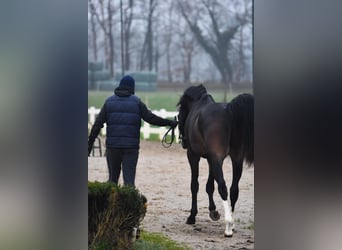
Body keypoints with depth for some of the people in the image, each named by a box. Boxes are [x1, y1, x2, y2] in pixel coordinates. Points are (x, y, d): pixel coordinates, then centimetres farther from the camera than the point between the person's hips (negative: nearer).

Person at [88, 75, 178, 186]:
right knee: (129, 179, -3)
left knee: (113, 178, 13)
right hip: (131, 146, -2)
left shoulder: (109, 101, 7)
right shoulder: (136, 102, 1)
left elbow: (97, 124, 3)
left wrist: (90, 144, 5)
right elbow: (151, 118, -3)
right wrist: (169, 123, 7)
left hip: (112, 145, 2)